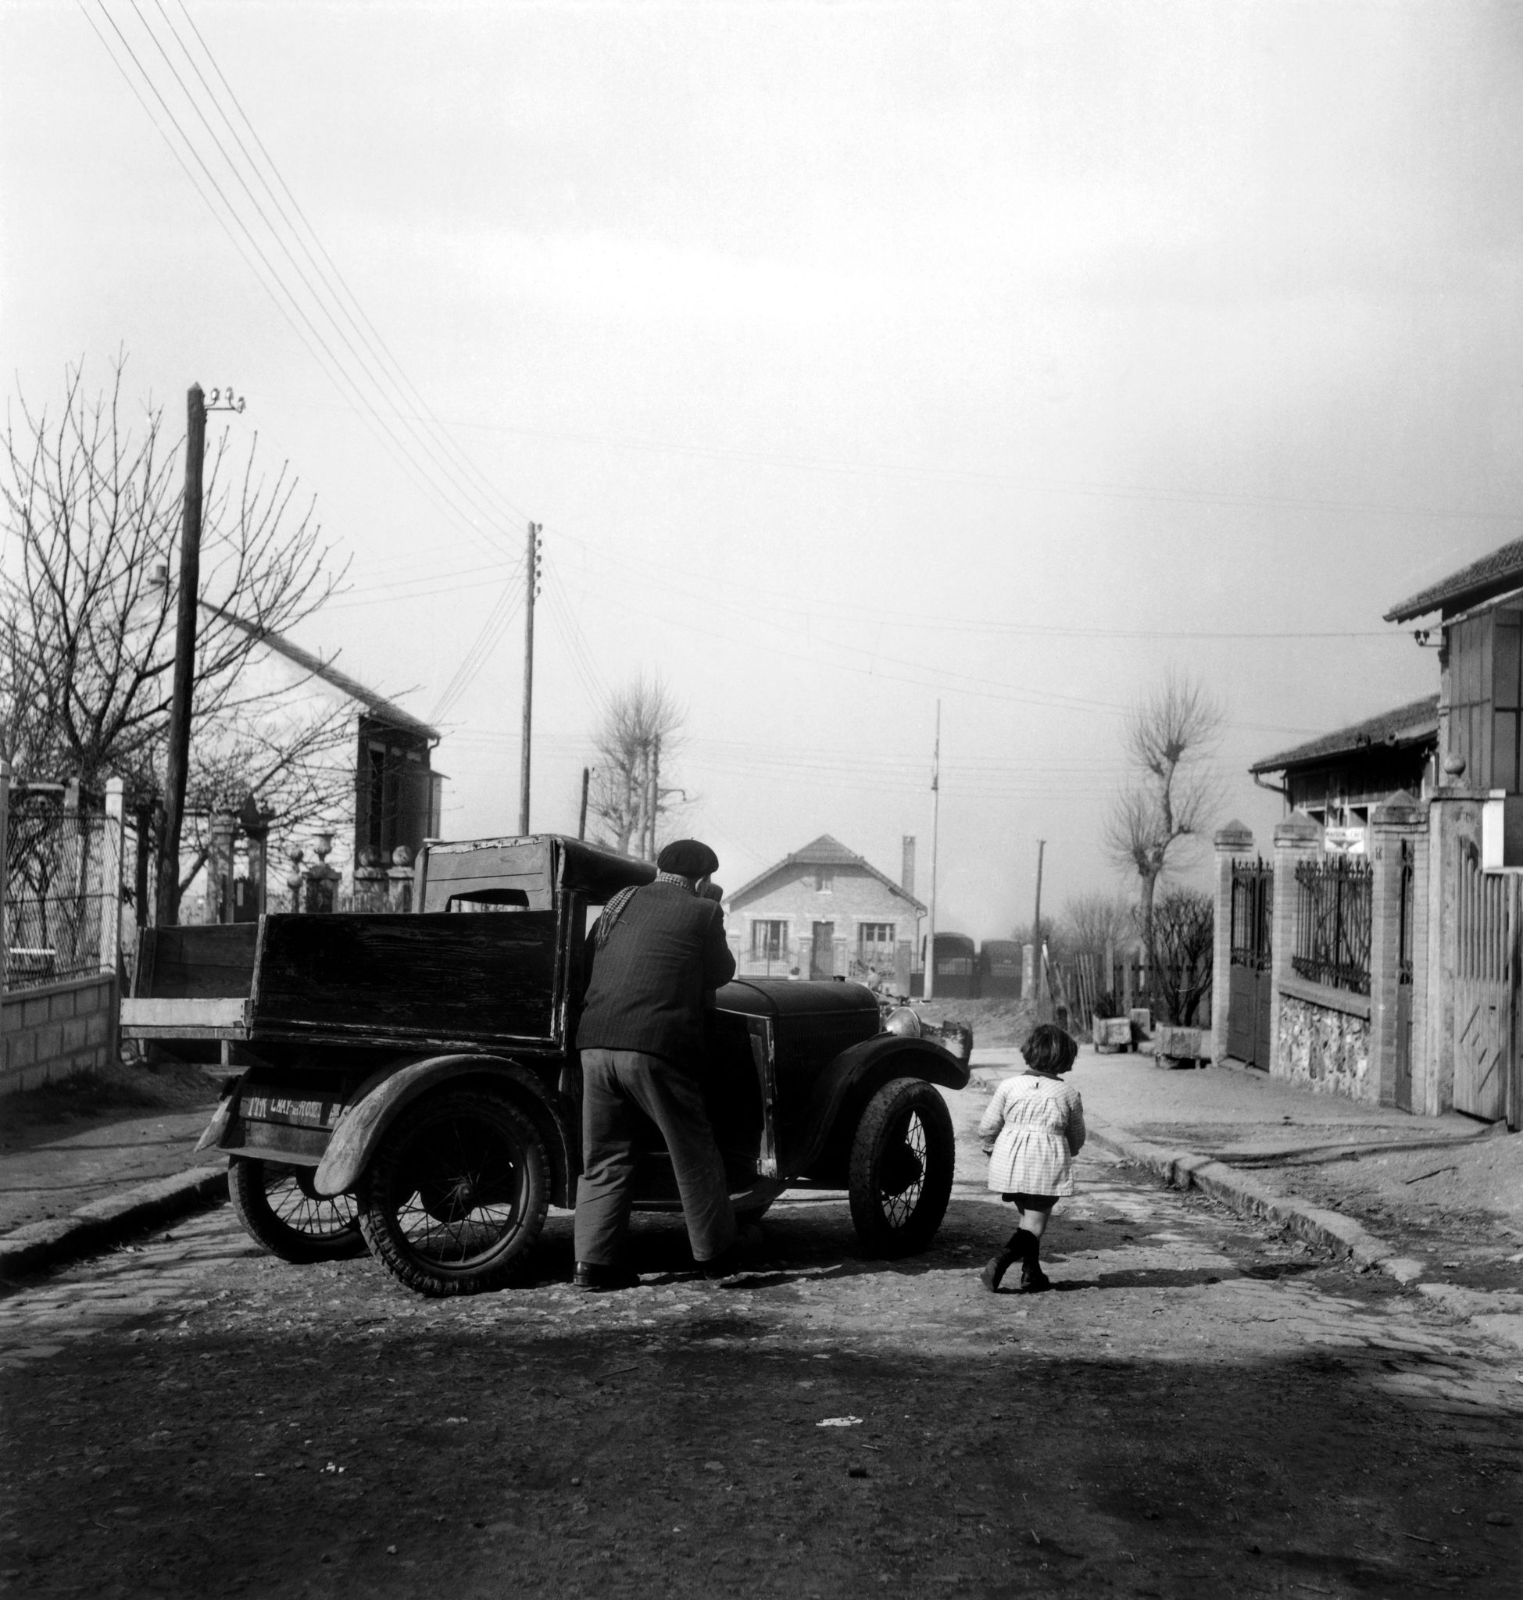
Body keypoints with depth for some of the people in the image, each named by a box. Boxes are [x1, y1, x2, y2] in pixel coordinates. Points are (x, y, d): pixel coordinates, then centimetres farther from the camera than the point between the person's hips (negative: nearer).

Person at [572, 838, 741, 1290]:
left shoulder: (620, 902, 16)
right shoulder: (702, 913, 5)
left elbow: (586, 959, 18)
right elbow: (721, 973, 14)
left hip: (595, 1044, 4)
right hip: (657, 1048, -4)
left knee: (604, 1159, 12)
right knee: (693, 1155, 10)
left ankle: (595, 1262, 9)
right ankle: (716, 1255, 19)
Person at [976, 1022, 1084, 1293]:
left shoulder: (1009, 1086, 1)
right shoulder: (1069, 1093, 1)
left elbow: (986, 1129, 4)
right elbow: (1077, 1141, 11)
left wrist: (990, 1148, 24)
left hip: (1009, 1162, 3)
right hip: (1047, 1166, -3)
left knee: (1025, 1216, 21)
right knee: (1034, 1223, 1)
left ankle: (1031, 1275, 24)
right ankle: (1000, 1263, -20)